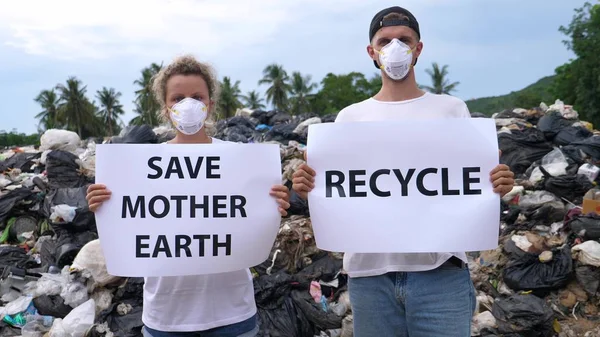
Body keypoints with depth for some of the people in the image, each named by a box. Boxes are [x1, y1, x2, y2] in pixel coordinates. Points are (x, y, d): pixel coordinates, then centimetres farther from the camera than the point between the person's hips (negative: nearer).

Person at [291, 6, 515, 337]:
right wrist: (307, 189, -13)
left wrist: (496, 185, -14)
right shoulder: (350, 117, 9)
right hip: (369, 273, 1)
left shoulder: (451, 109, 7)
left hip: (440, 272, -1)